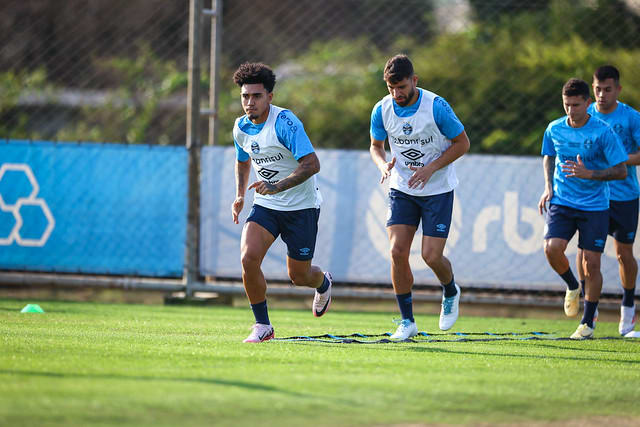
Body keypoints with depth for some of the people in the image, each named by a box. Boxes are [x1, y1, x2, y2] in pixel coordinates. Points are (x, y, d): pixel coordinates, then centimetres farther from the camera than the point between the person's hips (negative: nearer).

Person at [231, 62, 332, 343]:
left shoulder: (285, 123, -21)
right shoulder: (241, 128, 0)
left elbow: (312, 164, -29)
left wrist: (278, 186, -39)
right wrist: (240, 195, 11)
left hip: (301, 207, -5)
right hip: (265, 205, 5)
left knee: (298, 275, 5)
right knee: (248, 258, -19)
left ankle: (323, 283, 45)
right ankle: (262, 326, -5)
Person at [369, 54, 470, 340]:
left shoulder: (436, 107, -19)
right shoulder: (382, 110, -8)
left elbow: (462, 142, -8)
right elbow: (376, 146, 9)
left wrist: (431, 168, -20)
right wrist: (384, 165, -14)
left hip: (438, 190, -3)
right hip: (401, 189, 3)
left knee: (432, 256, -9)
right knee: (397, 252, -10)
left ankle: (450, 292, 27)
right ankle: (407, 321, 2)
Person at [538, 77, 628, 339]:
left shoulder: (603, 132, -11)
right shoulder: (554, 129, 1)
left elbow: (621, 171, -10)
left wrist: (589, 174, -24)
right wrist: (548, 186, 5)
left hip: (594, 207, -3)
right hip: (562, 201, 3)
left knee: (591, 263, -4)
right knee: (552, 248, -19)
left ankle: (588, 322, 12)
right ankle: (572, 287, 14)